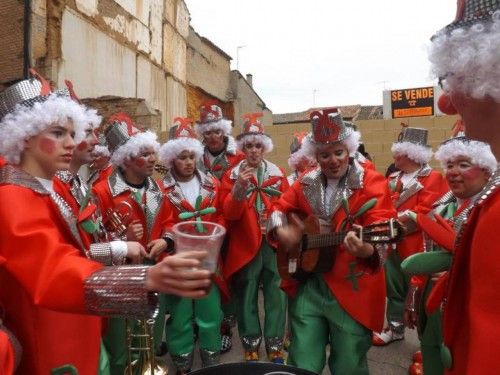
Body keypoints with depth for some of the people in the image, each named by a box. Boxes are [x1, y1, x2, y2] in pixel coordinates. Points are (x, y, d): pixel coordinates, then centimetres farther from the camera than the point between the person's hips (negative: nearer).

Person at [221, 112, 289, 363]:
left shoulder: (277, 173, 7)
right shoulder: (233, 175, 1)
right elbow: (229, 213, -11)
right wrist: (239, 187, -25)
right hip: (245, 246, -1)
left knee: (276, 295, 8)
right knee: (247, 298, 9)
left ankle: (275, 348, 25)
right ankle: (251, 348, 27)